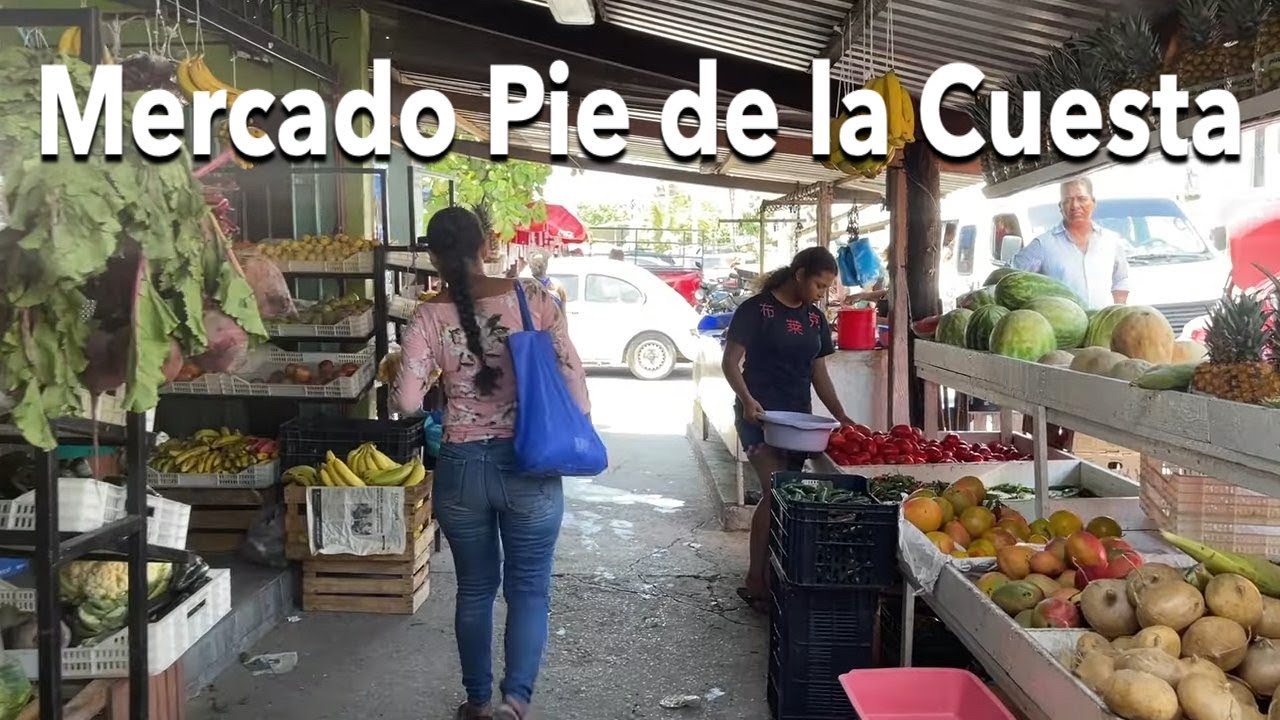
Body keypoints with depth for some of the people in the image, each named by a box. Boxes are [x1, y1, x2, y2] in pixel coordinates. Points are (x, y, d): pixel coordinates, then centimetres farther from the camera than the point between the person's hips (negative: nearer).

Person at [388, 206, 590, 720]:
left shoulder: (430, 317, -6)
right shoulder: (533, 297, -7)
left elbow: (407, 401, -13)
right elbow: (570, 373, -8)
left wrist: (399, 373, 9)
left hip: (461, 467, 1)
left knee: (475, 589, 18)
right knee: (529, 587, 11)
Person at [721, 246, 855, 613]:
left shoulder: (815, 318, 12)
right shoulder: (757, 309, -7)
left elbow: (818, 373, 16)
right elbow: (731, 361, -8)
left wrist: (842, 417, 7)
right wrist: (747, 399, -23)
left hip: (799, 418, 7)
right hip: (760, 415, -7)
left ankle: (758, 580, 16)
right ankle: (758, 583, -5)